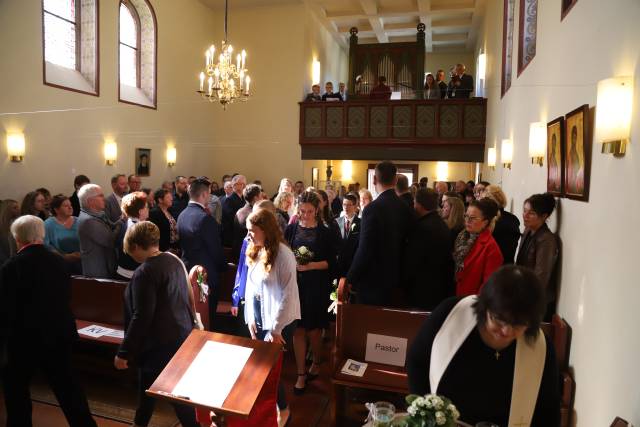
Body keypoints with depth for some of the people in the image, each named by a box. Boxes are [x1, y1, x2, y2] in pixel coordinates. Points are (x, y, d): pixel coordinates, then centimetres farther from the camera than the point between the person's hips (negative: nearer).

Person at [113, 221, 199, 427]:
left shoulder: (145, 273, -23)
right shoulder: (174, 259, 1)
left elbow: (141, 317, -23)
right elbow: (186, 296, 12)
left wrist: (123, 352, -14)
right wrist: (190, 322, 24)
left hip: (160, 343, -9)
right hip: (182, 333, 9)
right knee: (148, 384, 26)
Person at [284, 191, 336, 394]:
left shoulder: (325, 233, -4)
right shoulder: (291, 229, 2)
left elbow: (331, 262, -4)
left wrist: (311, 265, -18)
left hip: (316, 286, -2)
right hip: (295, 284, 2)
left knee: (314, 330, 9)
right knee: (298, 330, 5)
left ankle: (316, 364, 35)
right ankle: (301, 374, 20)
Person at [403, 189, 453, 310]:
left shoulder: (422, 227, -22)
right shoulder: (442, 225, 7)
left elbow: (411, 261, -19)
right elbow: (447, 259, 12)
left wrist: (403, 283, -4)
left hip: (422, 288, -9)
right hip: (440, 287, 9)